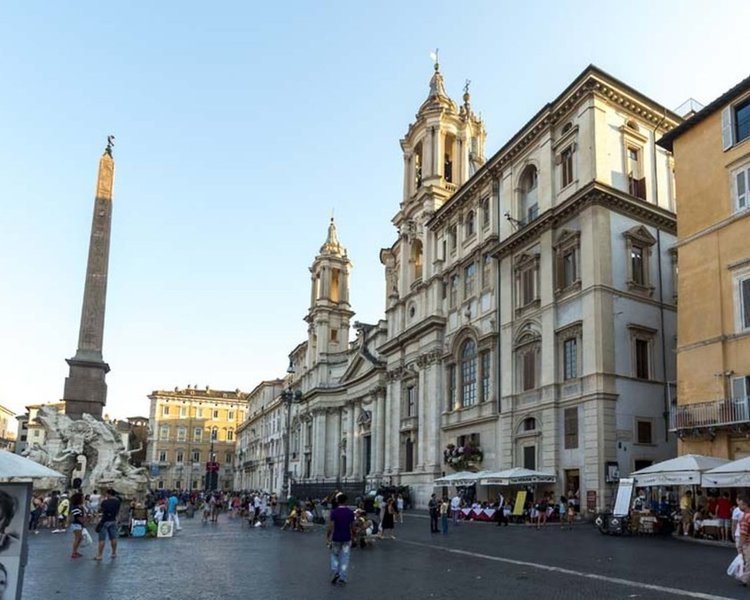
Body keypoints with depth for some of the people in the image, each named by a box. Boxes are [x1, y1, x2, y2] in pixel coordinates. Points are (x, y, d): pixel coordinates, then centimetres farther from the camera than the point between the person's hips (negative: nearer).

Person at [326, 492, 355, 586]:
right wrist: (353, 536, 16)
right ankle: (343, 578, 7)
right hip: (347, 538, 2)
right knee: (345, 558, 8)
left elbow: (330, 527, -12)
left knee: (334, 556, 18)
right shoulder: (350, 512, -3)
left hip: (336, 538, -1)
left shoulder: (334, 512, -11)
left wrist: (327, 537, -2)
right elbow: (352, 527, 2)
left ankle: (335, 572, 2)